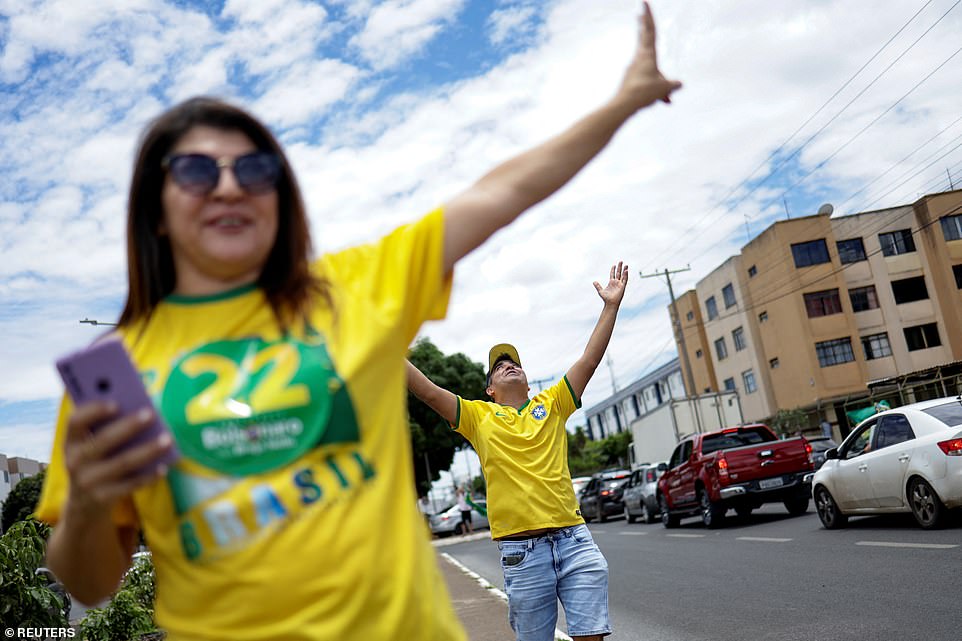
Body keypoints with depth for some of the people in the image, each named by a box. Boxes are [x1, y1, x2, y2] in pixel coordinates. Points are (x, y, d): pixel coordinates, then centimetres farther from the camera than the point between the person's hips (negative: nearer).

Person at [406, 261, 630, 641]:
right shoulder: (479, 416, 9)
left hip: (573, 538, 1)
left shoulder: (551, 404, 13)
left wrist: (611, 306, 3)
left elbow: (589, 361, 8)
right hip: (520, 550, -1)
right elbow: (427, 390, 2)